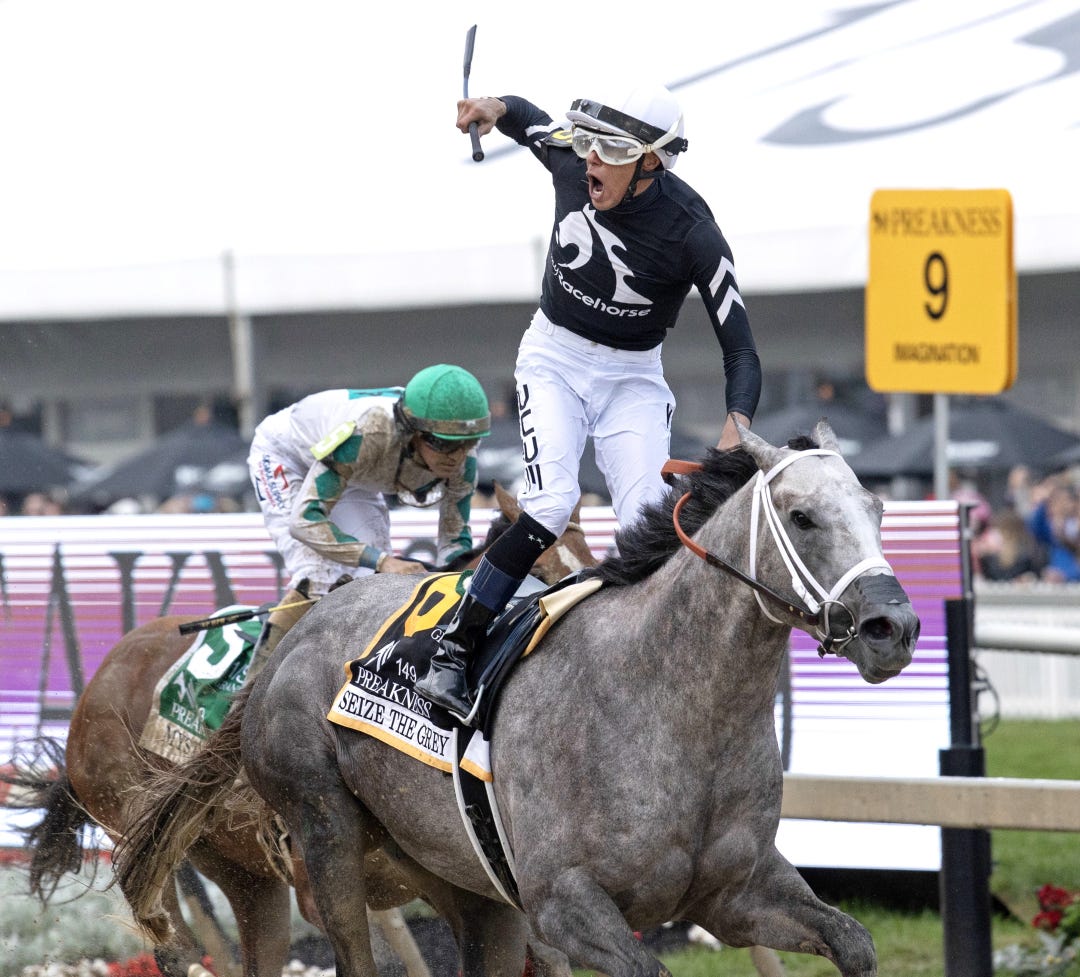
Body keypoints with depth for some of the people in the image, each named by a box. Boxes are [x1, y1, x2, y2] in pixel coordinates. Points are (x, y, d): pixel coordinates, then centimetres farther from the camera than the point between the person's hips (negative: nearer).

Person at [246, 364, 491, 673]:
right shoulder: (367, 434, -45)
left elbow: (455, 538, -14)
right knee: (318, 580, -24)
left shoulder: (461, 456, -27)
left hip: (355, 482, 6)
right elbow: (305, 519, -45)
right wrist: (382, 561, -53)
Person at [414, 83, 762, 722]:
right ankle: (452, 656, -19)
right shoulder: (571, 160, -16)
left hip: (634, 378, -1)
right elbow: (531, 122, 9)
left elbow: (740, 350, -26)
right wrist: (495, 108, -15)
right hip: (555, 358, 1)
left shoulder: (692, 233, -25)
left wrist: (736, 430, -44)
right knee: (551, 505, -21)